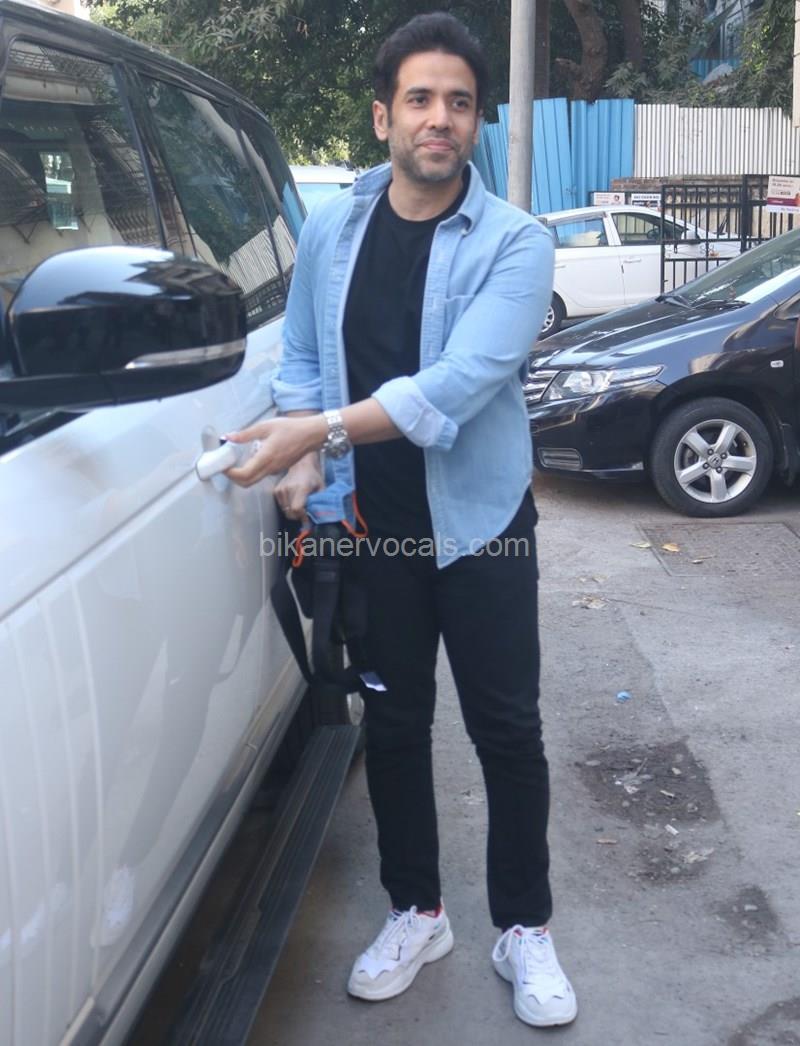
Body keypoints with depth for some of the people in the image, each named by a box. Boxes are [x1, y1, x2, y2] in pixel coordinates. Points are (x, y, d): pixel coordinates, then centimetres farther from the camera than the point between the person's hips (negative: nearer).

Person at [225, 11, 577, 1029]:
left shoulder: (515, 243, -11)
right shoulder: (329, 229, 2)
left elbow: (459, 382, -24)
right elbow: (301, 357, 9)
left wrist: (324, 428, -31)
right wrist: (303, 456, -8)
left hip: (480, 524, -3)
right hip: (370, 526, 3)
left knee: (507, 730, 5)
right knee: (393, 723, 14)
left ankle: (523, 927, 26)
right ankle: (416, 912, 33)